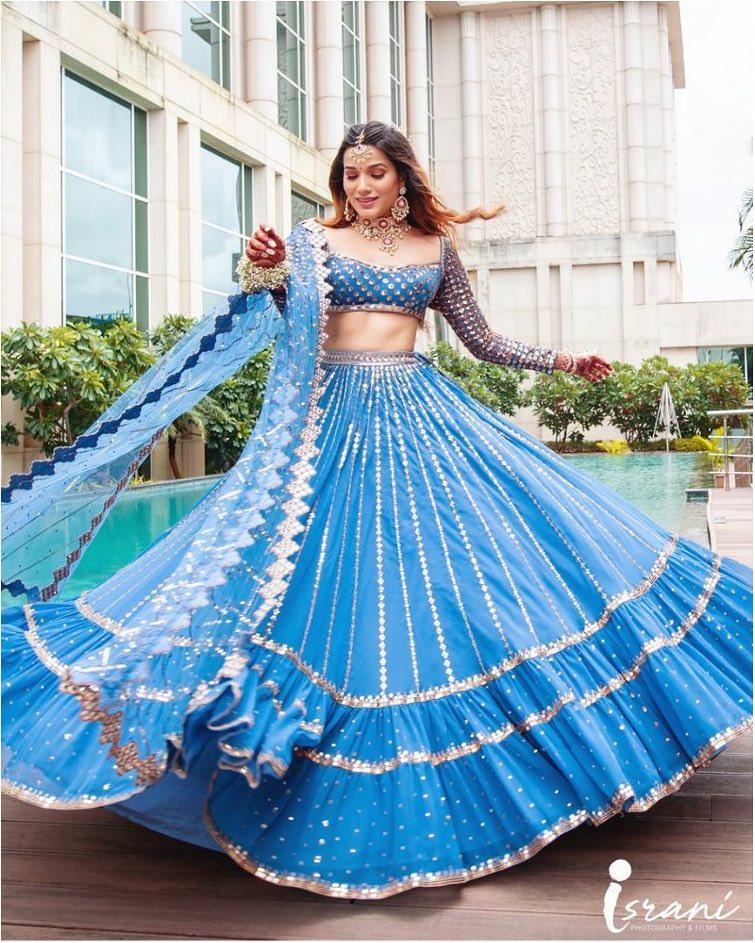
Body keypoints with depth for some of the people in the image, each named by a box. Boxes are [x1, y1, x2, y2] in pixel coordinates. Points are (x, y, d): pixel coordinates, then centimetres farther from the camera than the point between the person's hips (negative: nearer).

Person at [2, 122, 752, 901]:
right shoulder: (312, 238, 7)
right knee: (331, 571, -5)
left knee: (448, 565, -3)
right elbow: (278, 325, 0)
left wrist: (562, 360, 12)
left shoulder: (437, 247, 12)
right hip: (331, 414, -1)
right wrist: (262, 274, -18)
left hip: (419, 417, 2)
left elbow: (482, 341, 17)